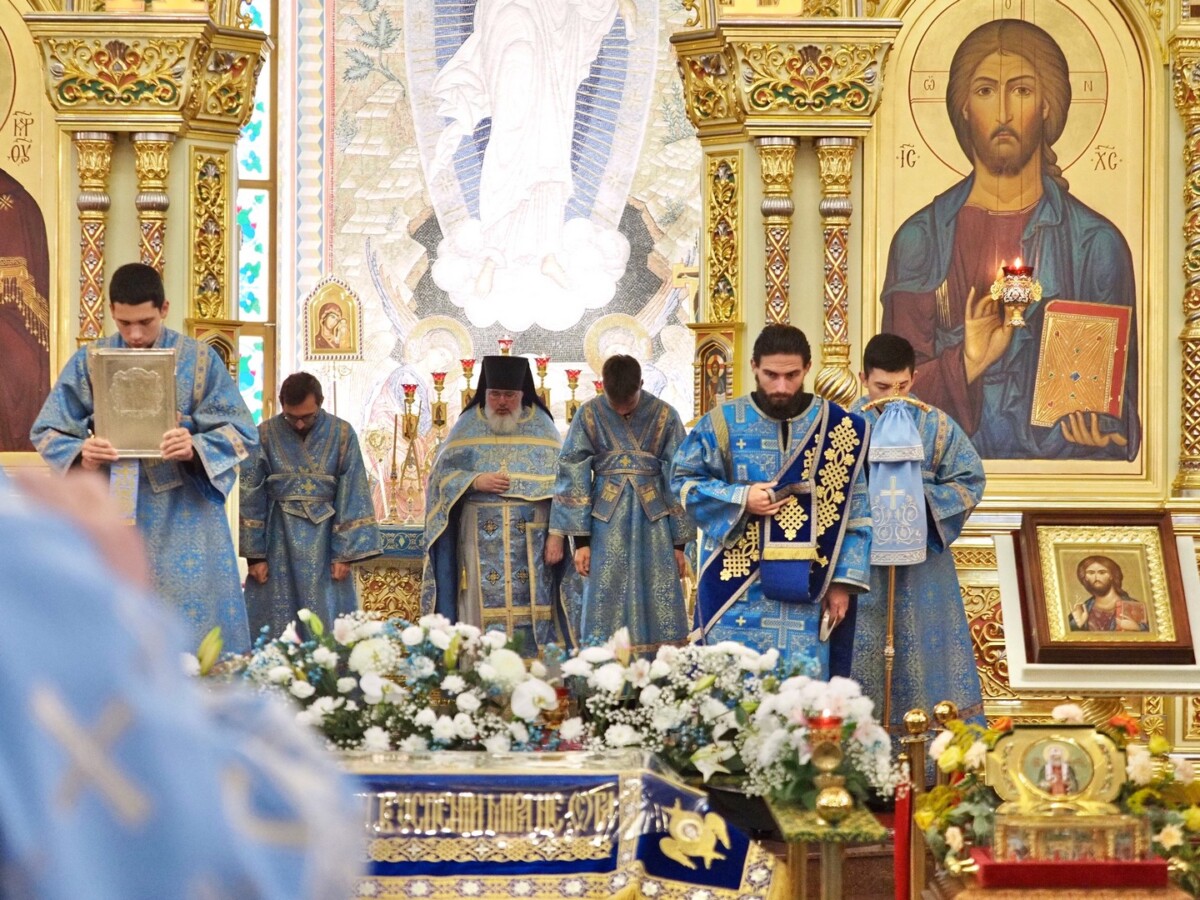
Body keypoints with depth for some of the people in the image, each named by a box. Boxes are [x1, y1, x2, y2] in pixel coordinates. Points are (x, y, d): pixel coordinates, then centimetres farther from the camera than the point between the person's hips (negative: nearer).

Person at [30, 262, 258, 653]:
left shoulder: (200, 359, 2)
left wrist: (195, 449, -20)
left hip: (185, 521, -1)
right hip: (112, 515, 1)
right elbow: (47, 431, 6)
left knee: (195, 633, -4)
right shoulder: (88, 363, 6)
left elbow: (241, 433, 0)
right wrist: (82, 455, -16)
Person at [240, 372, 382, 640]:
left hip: (324, 540, 0)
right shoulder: (266, 435, -3)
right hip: (278, 541, 0)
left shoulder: (341, 435, -2)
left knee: (326, 621, -1)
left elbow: (352, 497, -2)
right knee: (274, 620, -1)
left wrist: (345, 553, -7)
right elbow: (251, 498, 0)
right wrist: (254, 554, -3)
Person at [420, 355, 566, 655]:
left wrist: (557, 535, -7)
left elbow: (560, 485, 3)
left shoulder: (541, 427, 7)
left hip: (531, 540, 0)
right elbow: (441, 475, 7)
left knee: (531, 609, -4)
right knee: (486, 610, -5)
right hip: (481, 538, 0)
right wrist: (474, 482, -12)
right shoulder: (468, 426, 9)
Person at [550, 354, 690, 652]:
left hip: (653, 524, 0)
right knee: (606, 610, -2)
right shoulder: (589, 415, 0)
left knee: (657, 611, 0)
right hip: (607, 525, 0)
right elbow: (573, 478, 0)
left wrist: (679, 543, 1)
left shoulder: (664, 416, -1)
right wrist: (581, 540, -5)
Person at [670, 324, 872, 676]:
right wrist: (740, 499, -10)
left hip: (804, 594, 1)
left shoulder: (839, 428, 2)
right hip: (738, 590, -1)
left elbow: (855, 512, 5)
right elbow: (682, 480, 6)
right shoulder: (724, 423, -1)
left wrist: (842, 581, 0)